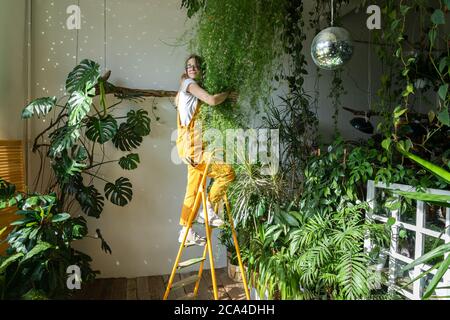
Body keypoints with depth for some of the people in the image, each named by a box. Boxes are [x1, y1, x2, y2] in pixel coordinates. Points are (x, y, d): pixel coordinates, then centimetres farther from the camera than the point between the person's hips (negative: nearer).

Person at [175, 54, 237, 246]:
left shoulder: (195, 87, 24)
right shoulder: (189, 84, -4)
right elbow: (212, 101, -18)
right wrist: (228, 94, -1)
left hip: (196, 147, 9)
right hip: (192, 147, -9)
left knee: (193, 190, 11)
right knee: (227, 172, -15)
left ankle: (186, 231, 18)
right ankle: (208, 208, -5)